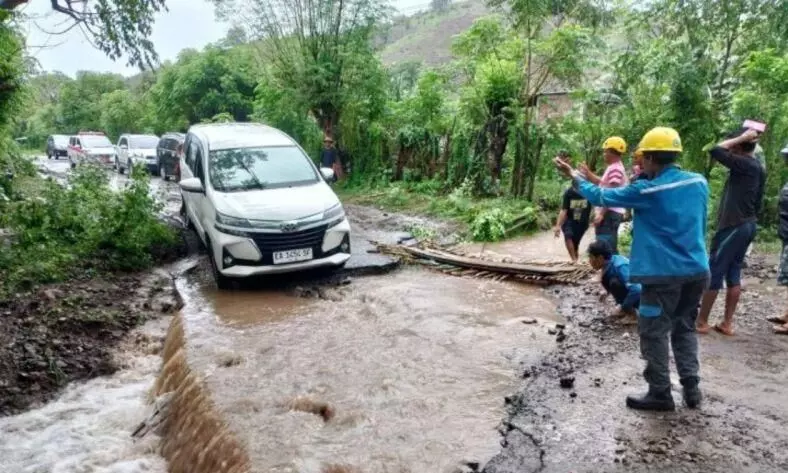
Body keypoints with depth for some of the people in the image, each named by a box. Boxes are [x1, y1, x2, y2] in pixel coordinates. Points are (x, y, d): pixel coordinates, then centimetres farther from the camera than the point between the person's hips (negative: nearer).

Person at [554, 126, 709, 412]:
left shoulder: (647, 191, -14)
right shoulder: (699, 182, 3)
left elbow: (601, 198, -4)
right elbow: (701, 225, 15)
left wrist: (574, 176, 9)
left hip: (664, 273, -7)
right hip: (696, 270, 7)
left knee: (654, 333, 6)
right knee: (685, 328, 20)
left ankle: (660, 394, 13)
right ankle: (692, 388, 22)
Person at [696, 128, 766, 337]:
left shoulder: (744, 164, -15)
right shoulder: (758, 168, 13)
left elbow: (715, 151, -21)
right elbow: (758, 202, 17)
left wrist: (741, 137, -10)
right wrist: (750, 220, 22)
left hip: (733, 227, -9)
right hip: (746, 225, 9)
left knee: (714, 273, -3)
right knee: (733, 274, 10)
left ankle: (701, 321, 4)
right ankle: (727, 323, 13)